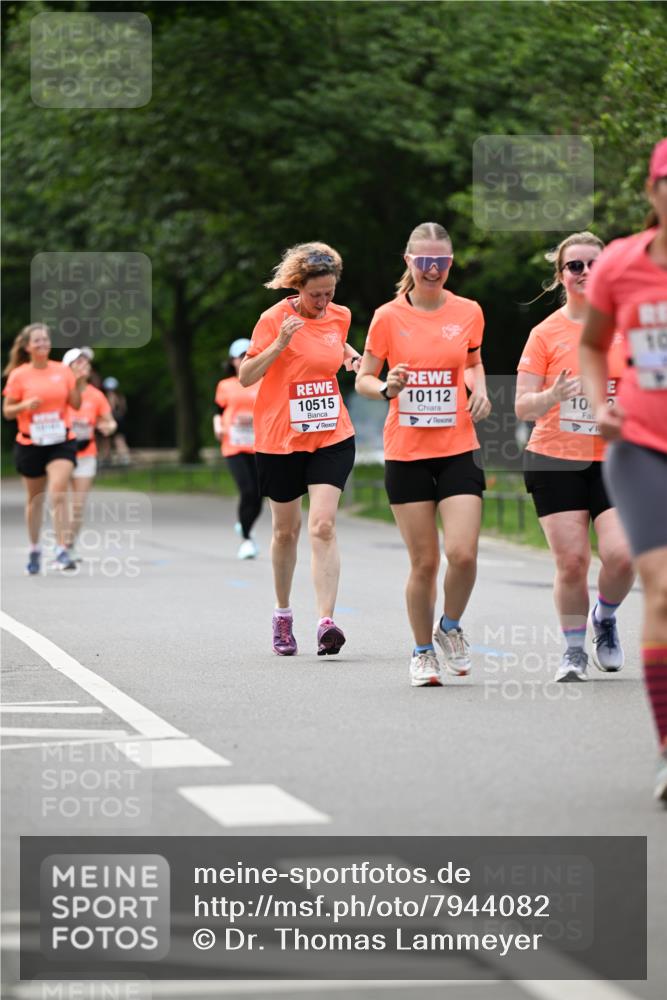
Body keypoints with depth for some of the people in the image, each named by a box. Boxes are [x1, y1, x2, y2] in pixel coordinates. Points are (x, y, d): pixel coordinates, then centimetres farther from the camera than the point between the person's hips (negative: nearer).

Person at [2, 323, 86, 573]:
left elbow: (76, 404, 7)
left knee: (58, 495, -17)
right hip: (30, 444, 0)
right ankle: (34, 550, 29)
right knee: (35, 499, 11)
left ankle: (62, 552, -20)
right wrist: (25, 405, -19)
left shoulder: (63, 371, 2)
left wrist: (79, 382, -10)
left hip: (61, 442, 0)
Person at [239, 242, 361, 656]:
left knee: (323, 526, -13)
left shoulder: (340, 316, 3)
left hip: (332, 438, 2)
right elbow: (245, 377, -11)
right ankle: (283, 614, 31)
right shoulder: (275, 318, -10)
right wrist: (280, 344, -24)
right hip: (281, 439, -2)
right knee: (285, 530, 11)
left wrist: (354, 357, 5)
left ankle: (326, 622, -20)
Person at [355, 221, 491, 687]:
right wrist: (386, 388, -15)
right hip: (406, 452, -1)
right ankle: (423, 651, 20)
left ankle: (450, 627, 16)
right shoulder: (389, 317, -1)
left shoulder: (468, 312, 3)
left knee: (463, 553, -13)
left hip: (459, 449, 1)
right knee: (424, 562, 0)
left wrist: (480, 391, 2)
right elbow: (363, 379, 7)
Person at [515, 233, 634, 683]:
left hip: (612, 460, 1)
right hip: (554, 461, -1)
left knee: (621, 555, -15)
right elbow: (522, 407, -3)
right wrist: (553, 396, -23)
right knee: (572, 561, -7)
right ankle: (574, 651, 12)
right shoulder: (546, 333, -1)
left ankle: (605, 617, 17)